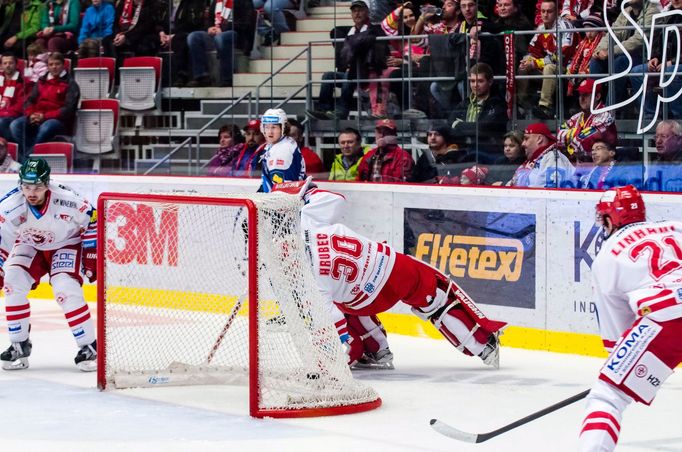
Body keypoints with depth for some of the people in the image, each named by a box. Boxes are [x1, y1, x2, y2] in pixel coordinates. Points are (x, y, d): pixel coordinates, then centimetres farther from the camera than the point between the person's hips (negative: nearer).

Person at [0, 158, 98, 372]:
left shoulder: (66, 200, -31)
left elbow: (91, 220, -13)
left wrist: (91, 256, -10)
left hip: (66, 244, -3)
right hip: (29, 246, 3)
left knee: (66, 290, -23)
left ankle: (90, 348, -9)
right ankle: (19, 346, -5)